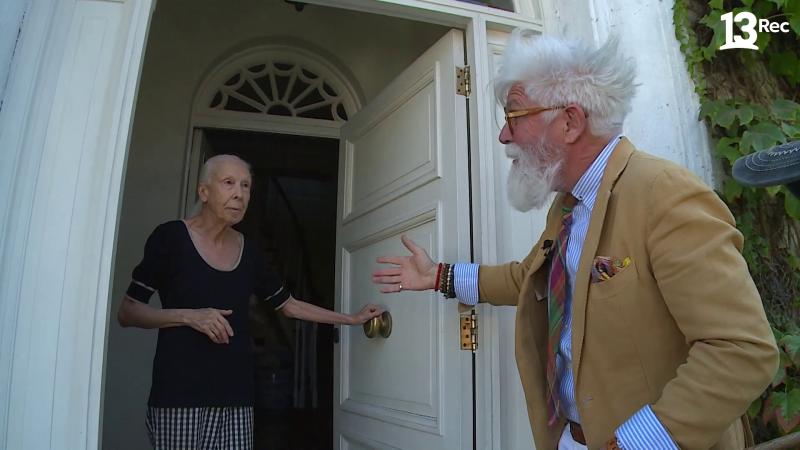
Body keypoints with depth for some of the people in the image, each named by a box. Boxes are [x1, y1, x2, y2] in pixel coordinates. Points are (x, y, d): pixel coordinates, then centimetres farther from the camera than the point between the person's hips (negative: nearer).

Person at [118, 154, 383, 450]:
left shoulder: (249, 253, 8)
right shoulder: (170, 237, -4)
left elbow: (290, 306, 17)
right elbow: (127, 312, -2)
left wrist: (353, 319, 17)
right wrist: (189, 316, -16)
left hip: (236, 396, 4)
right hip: (179, 395, -4)